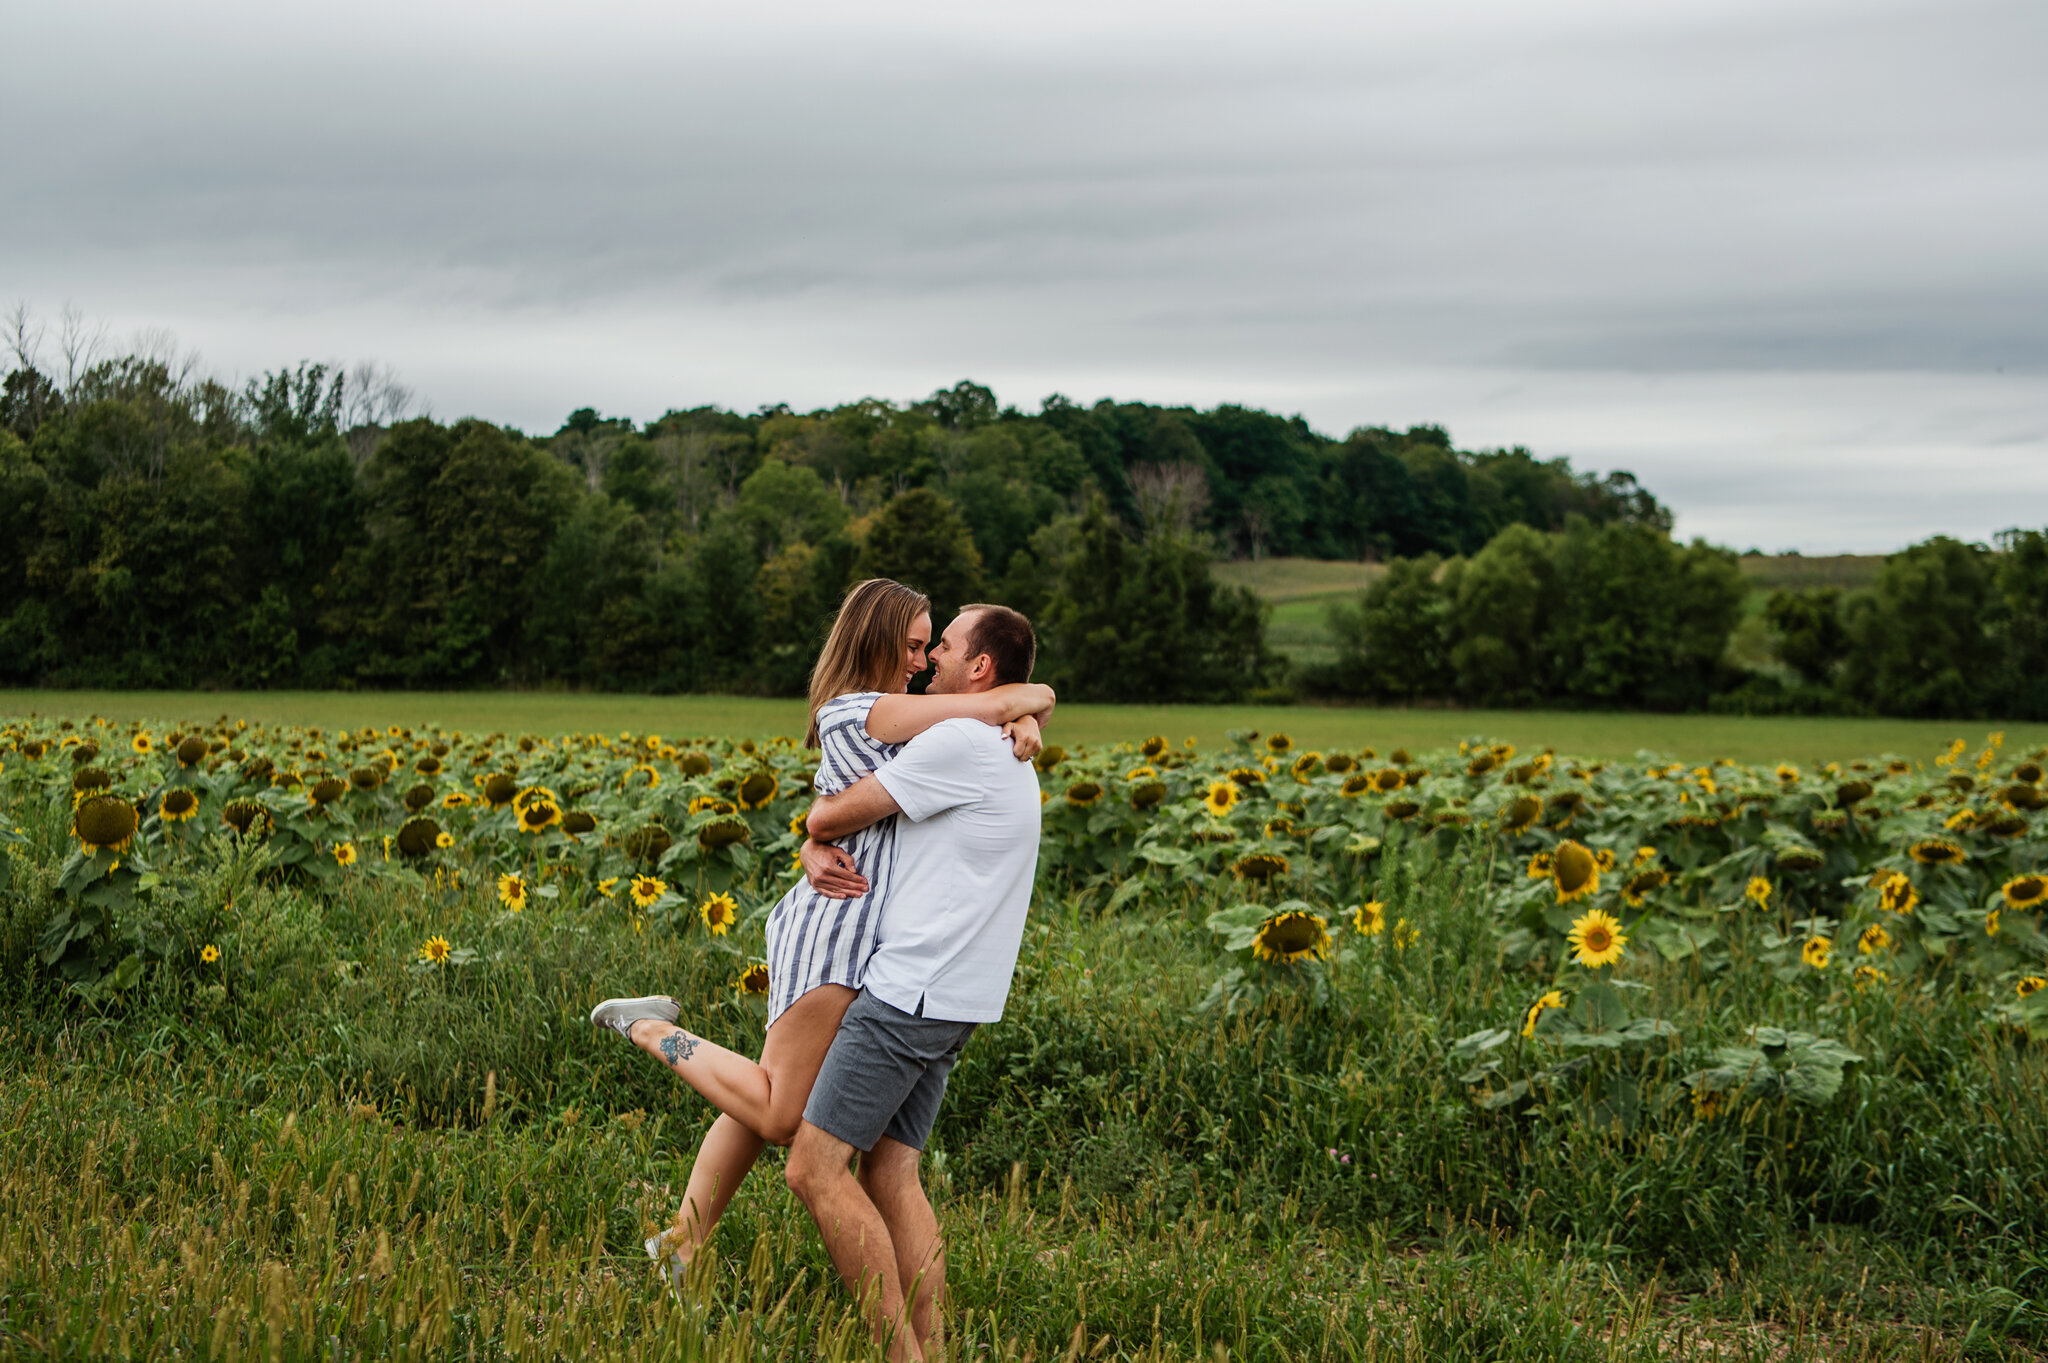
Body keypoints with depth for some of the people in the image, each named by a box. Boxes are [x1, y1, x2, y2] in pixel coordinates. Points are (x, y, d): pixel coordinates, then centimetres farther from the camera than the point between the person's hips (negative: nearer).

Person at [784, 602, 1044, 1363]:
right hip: (949, 1000, 10)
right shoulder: (1008, 757, 20)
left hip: (910, 993, -10)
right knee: (890, 1172, 8)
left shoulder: (960, 742, -13)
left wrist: (819, 818, 13)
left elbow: (830, 816, -13)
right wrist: (826, 851, -2)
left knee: (815, 1168, -8)